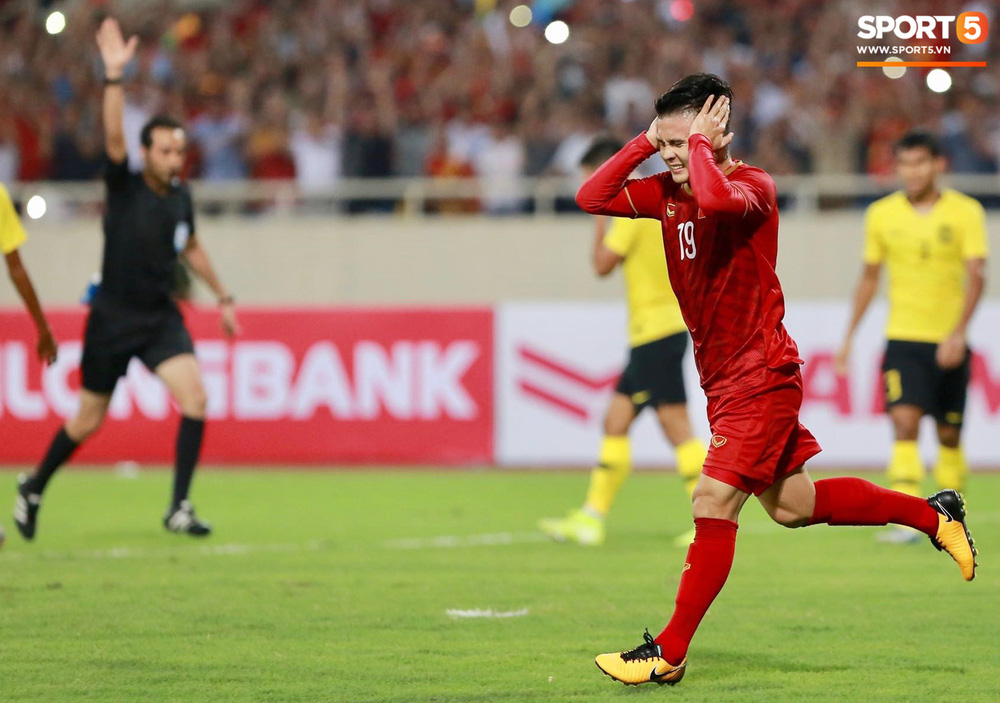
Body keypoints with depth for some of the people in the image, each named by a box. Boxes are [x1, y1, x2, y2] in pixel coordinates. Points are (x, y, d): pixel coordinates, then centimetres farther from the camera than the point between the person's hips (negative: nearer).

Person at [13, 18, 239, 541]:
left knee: (194, 398, -18)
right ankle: (33, 488, 32)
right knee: (89, 421, 6)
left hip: (161, 318, 4)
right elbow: (113, 137, -29)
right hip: (113, 319, -4)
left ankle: (178, 508, -11)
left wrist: (222, 297, 26)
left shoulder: (180, 198, 3)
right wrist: (114, 76, -41)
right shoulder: (125, 188, -11)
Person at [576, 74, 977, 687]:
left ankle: (670, 653, -9)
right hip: (724, 378, 9)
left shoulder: (753, 186, -17)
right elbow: (592, 198, 3)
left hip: (761, 377, -9)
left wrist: (699, 141, -25)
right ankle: (933, 514, 31)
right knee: (792, 506, 17)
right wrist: (644, 142, -4)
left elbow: (717, 197, -41)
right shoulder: (667, 192, 7)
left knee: (714, 505, -13)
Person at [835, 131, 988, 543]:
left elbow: (976, 275, -11)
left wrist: (959, 332, -25)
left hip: (949, 343, 0)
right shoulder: (882, 214, 4)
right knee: (905, 422, -17)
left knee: (949, 436, 8)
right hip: (903, 338, 1)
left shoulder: (966, 212, -4)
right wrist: (848, 338, 14)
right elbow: (869, 277, 15)